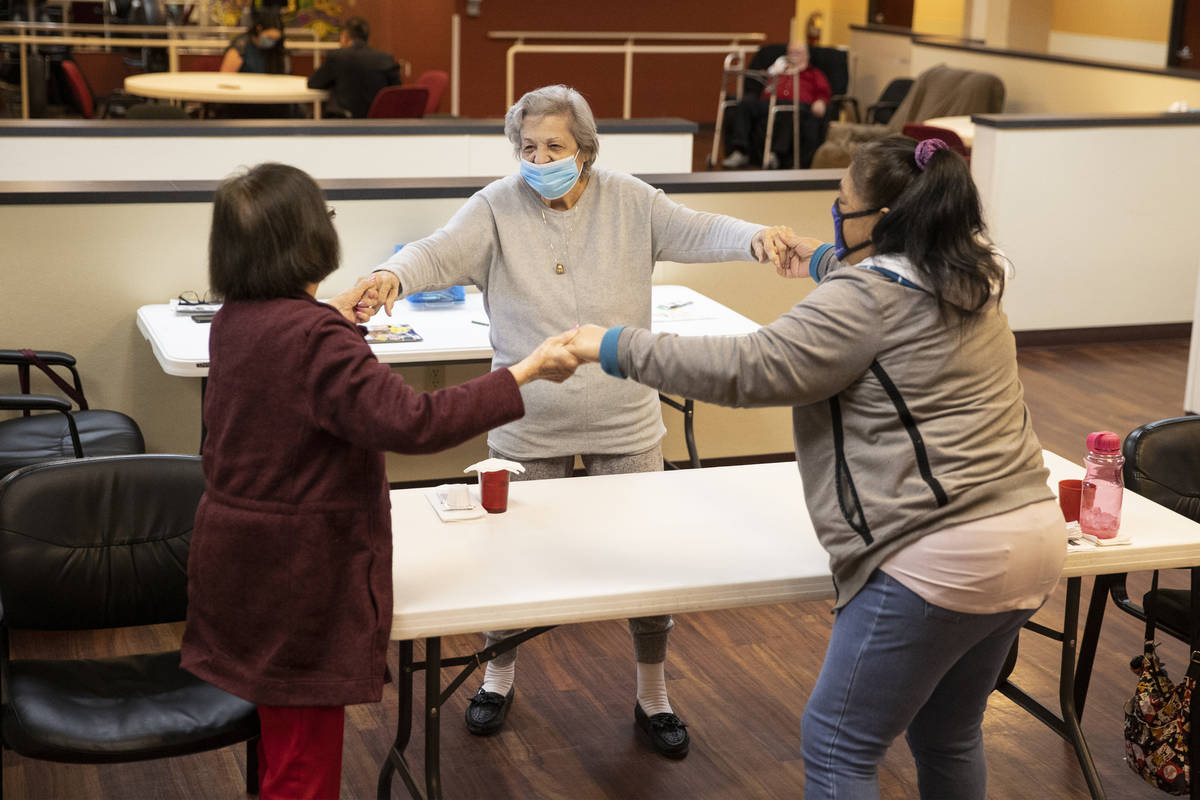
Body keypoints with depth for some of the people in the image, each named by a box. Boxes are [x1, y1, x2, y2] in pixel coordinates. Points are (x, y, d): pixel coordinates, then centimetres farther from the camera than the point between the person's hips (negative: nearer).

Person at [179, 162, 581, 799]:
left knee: (283, 740, 24)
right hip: (300, 574, -9)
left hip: (238, 558, 9)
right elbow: (412, 422, -32)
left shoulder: (232, 321, 3)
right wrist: (525, 373, -27)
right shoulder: (317, 339, -25)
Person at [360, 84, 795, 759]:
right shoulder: (498, 208, -8)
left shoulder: (629, 202, -3)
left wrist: (754, 237, -28)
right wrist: (394, 276, -43)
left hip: (625, 423, 1)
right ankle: (501, 677, 40)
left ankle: (653, 696, 30)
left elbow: (698, 233, -7)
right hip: (530, 424, -1)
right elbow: (440, 253, -21)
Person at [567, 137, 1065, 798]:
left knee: (838, 747, 2)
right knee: (949, 736, 24)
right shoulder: (969, 279, 12)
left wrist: (618, 348, -11)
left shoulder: (865, 297, -15)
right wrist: (825, 262, 40)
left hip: (940, 559, -9)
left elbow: (748, 369, -19)